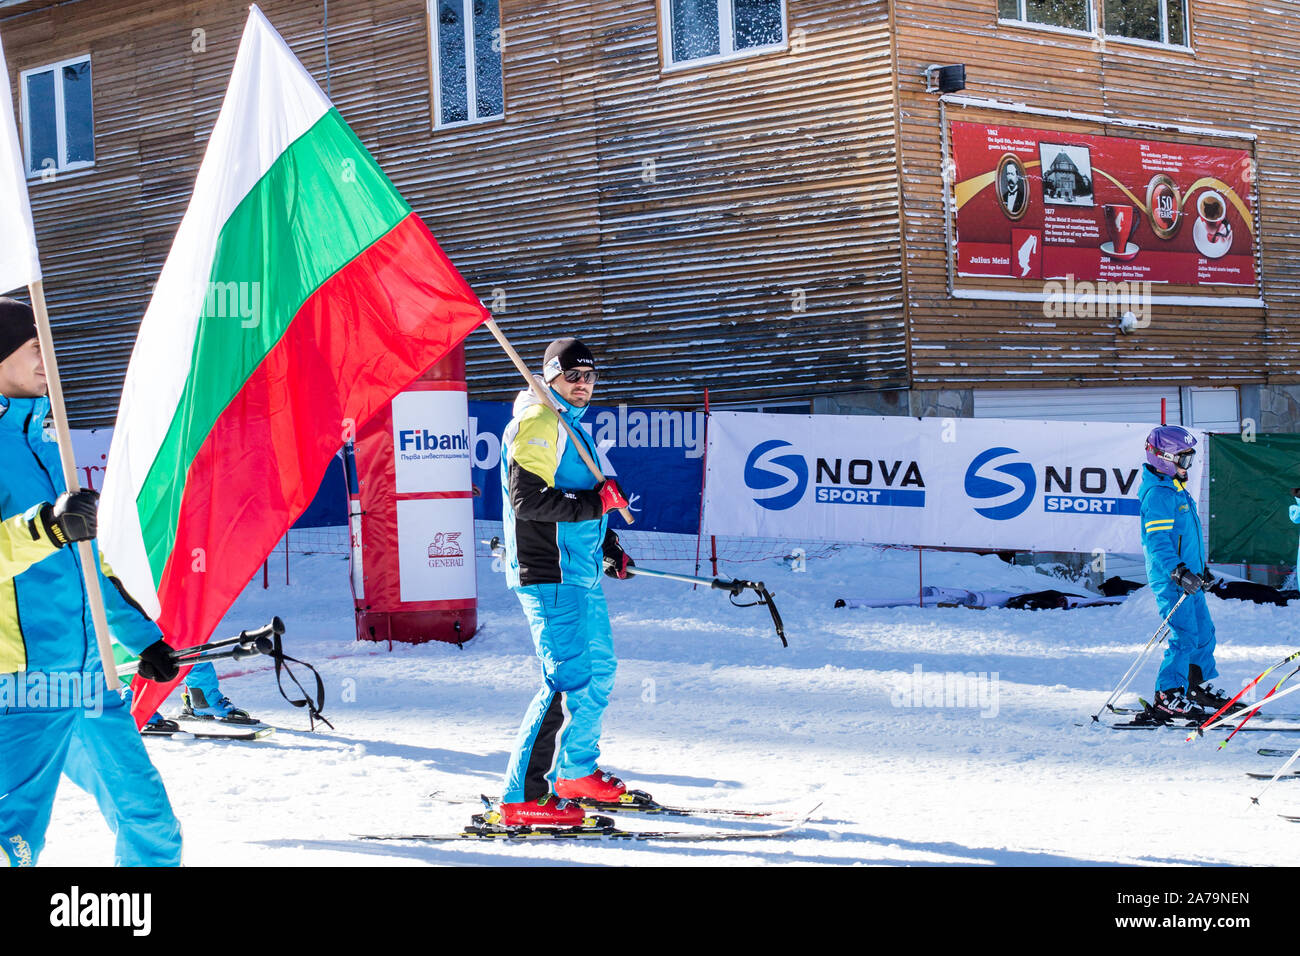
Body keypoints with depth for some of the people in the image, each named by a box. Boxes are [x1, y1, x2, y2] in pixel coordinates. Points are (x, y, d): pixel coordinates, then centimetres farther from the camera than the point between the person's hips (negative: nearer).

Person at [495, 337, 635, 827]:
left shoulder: (571, 427, 21)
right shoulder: (536, 423, -12)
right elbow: (527, 500, -22)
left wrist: (609, 548, 23)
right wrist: (597, 501, -21)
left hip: (580, 572, 11)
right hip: (549, 575, -11)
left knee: (600, 670, 20)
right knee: (568, 680, -16)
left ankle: (576, 772, 37)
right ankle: (522, 796, -14)